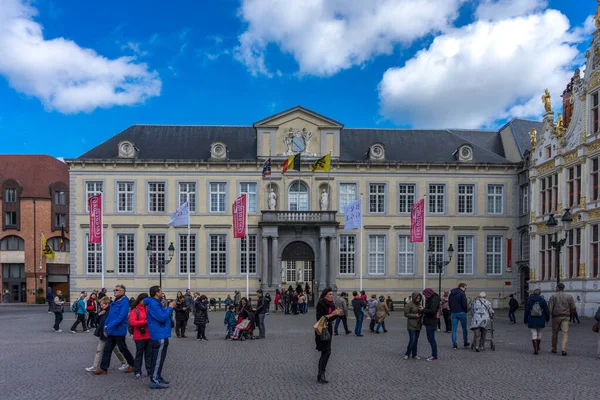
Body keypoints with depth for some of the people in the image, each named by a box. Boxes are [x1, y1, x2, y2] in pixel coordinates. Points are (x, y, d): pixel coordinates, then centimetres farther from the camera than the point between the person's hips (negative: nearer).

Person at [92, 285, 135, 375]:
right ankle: (103, 368, 9)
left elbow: (121, 316, -24)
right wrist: (105, 327, 11)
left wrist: (110, 325, -27)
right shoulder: (114, 302, 12)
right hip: (111, 331, 8)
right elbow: (110, 315, 17)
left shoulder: (124, 302, -16)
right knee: (107, 349, 6)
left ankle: (132, 364, 22)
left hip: (119, 331, -8)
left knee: (123, 349, 5)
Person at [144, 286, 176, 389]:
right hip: (159, 335, -11)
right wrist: (170, 307, -15)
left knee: (159, 357, 18)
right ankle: (154, 381, -4)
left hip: (160, 335, 11)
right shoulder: (153, 304, -18)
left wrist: (169, 307, 9)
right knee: (158, 358, -7)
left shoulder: (155, 303, 14)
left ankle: (157, 377, 27)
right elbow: (162, 317, -24)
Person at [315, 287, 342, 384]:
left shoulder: (331, 304, 11)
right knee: (327, 351, -16)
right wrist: (332, 314, -22)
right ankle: (321, 374, -14)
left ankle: (320, 376, 19)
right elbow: (320, 318, -20)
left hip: (328, 330, 9)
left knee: (324, 352, 11)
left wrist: (337, 314, 0)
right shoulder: (321, 304, -14)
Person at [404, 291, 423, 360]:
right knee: (412, 340, -10)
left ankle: (414, 354, 18)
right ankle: (407, 354, 3)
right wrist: (415, 315, -19)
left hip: (418, 325, 7)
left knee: (416, 340, 10)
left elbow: (422, 313, 19)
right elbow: (406, 314, -11)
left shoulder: (419, 304, 12)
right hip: (411, 326, -7)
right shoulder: (409, 304, -10)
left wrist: (422, 310, -5)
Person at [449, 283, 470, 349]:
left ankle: (454, 344, -1)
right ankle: (465, 343, 20)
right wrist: (466, 310, 3)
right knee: (464, 328, 11)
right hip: (461, 313, -5)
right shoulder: (462, 294, -10)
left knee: (454, 329, 3)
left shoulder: (451, 294, 12)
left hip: (453, 313, 5)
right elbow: (464, 304, -14)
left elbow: (449, 304, 14)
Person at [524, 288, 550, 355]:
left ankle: (535, 349, -9)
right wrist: (547, 319, 15)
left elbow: (526, 311, -1)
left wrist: (526, 320, 7)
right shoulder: (542, 300, -2)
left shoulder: (529, 300, -2)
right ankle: (537, 347, 34)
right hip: (540, 321, 1)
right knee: (539, 333, 19)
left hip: (532, 320, -1)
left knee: (534, 334, 1)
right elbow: (546, 311, 1)